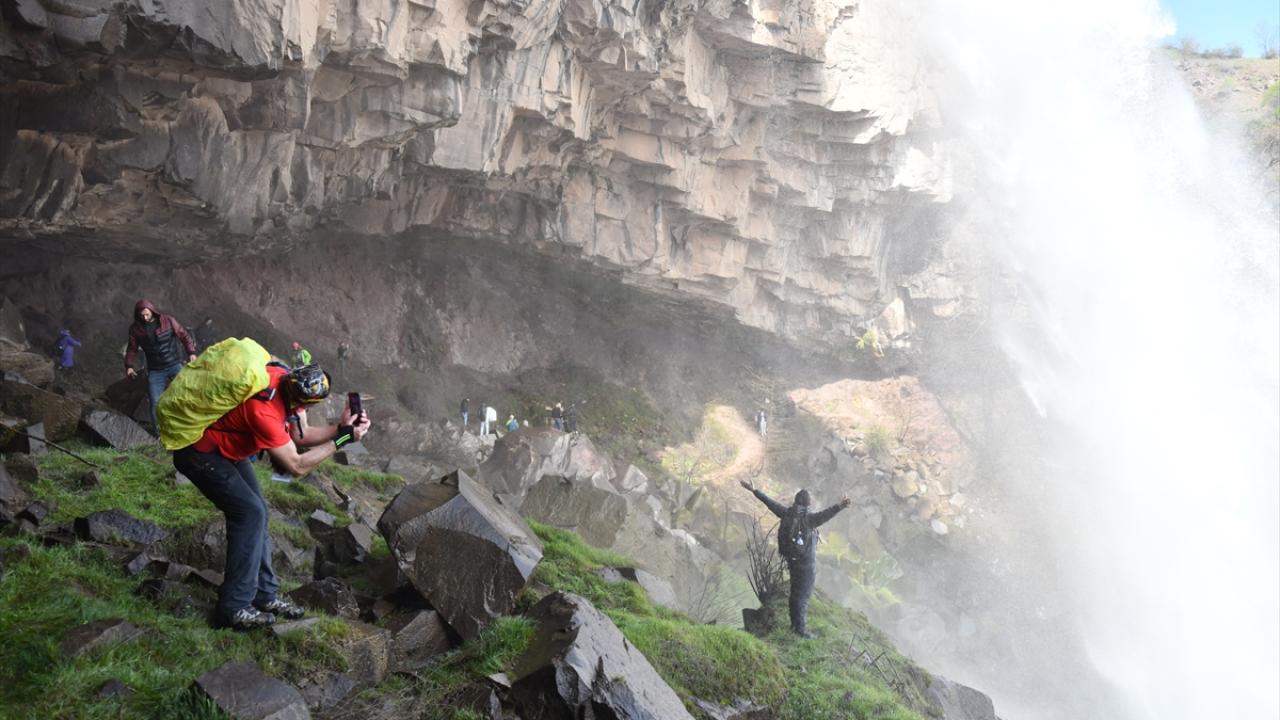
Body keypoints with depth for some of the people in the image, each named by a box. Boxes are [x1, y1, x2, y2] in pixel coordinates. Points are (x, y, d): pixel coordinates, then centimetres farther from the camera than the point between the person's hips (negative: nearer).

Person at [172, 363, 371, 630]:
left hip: (227, 445, 9)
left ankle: (264, 595, 14)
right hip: (198, 453, -9)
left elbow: (300, 436, -1)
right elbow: (297, 466, -26)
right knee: (250, 513, -13)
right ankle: (234, 608, -4)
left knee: (257, 512, 6)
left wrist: (340, 427, -16)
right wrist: (342, 439, -24)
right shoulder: (264, 410, -37)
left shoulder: (288, 382, -13)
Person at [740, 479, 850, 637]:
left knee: (795, 592, 20)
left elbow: (770, 502, 5)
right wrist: (839, 507, -56)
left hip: (791, 560, 7)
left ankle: (794, 624, 32)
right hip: (807, 563, -7)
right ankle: (800, 629, 5)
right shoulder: (808, 519, -22)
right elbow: (824, 515, -41)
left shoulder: (787, 514, -4)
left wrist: (754, 491, 15)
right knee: (803, 595, 2)